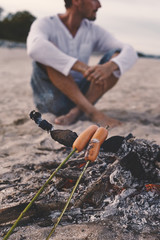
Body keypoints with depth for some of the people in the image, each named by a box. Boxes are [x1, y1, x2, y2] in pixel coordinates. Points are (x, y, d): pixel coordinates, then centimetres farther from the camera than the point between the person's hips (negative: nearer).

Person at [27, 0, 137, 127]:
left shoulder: (94, 31, 3)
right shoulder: (44, 25, -10)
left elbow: (130, 53, -10)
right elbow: (35, 48, -35)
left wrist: (108, 67, -34)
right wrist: (83, 67, -42)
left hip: (80, 96, 4)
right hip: (50, 97, -3)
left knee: (117, 55, -12)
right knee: (46, 54, -29)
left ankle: (76, 112, -24)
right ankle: (91, 111, -33)